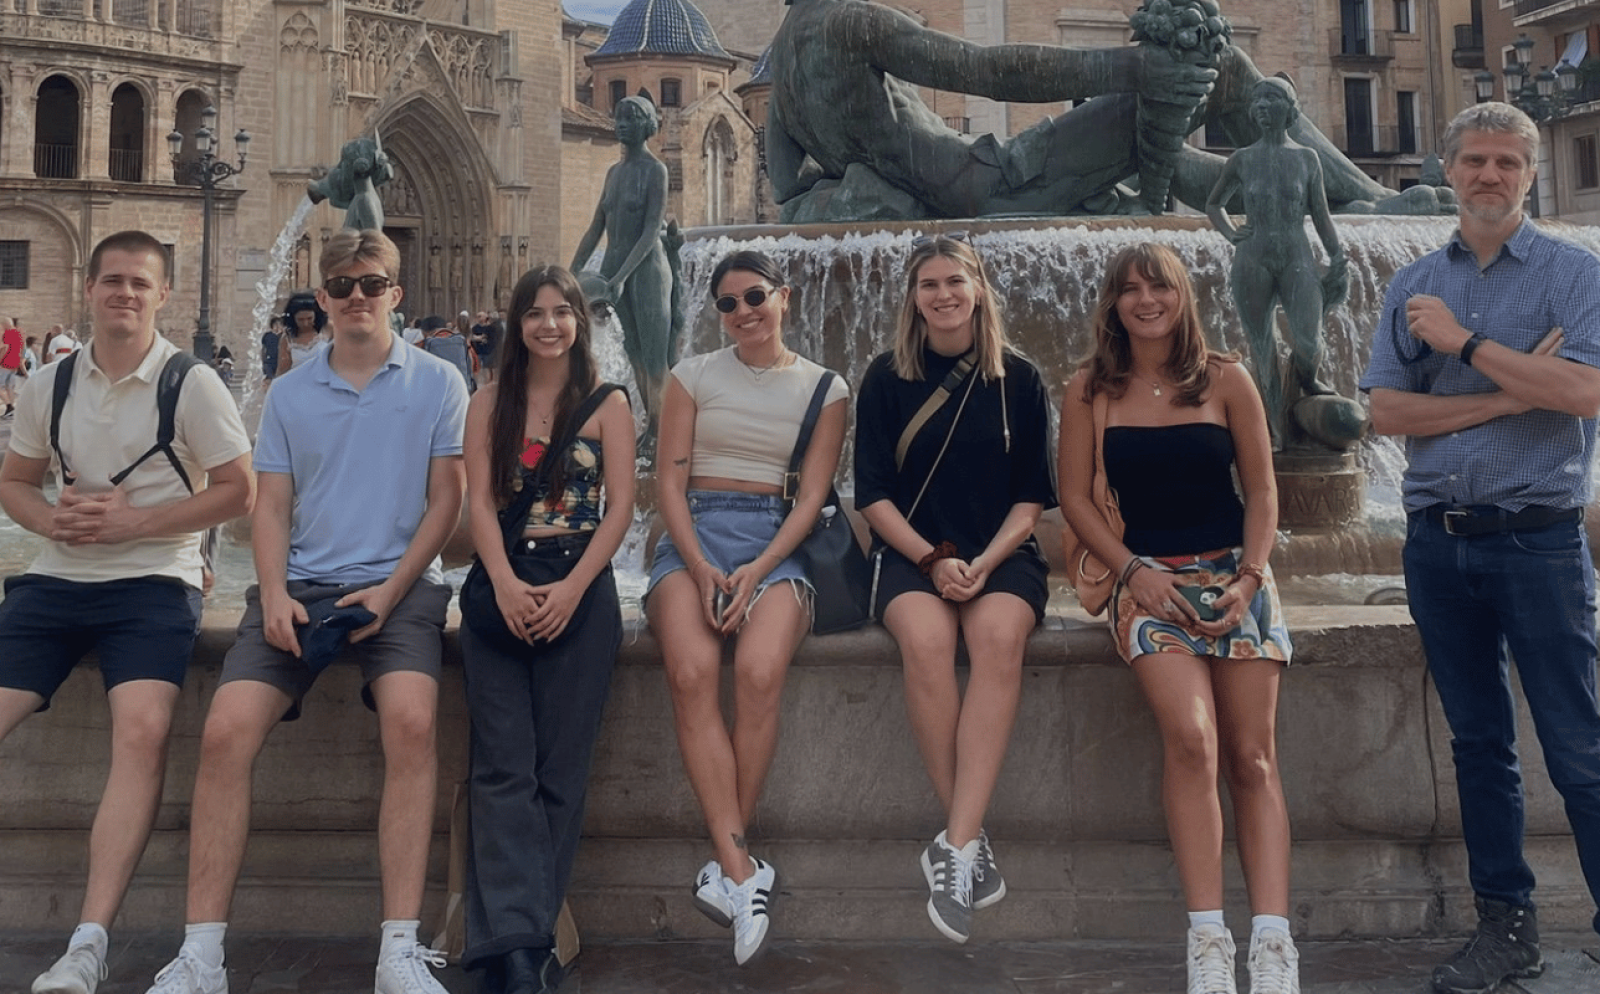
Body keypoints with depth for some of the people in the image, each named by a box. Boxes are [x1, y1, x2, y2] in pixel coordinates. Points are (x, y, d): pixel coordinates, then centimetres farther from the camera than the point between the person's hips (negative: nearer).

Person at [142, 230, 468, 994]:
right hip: (302, 585, 3)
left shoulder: (436, 384, 6)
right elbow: (271, 510, 11)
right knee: (225, 731, -18)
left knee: (411, 722, -30)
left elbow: (445, 501, 3)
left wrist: (390, 589, -10)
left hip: (398, 584, -2)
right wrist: (274, 595, -7)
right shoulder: (288, 393, 14)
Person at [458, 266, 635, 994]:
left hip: (580, 589, -1)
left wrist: (571, 589, -14)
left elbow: (620, 506, -2)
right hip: (501, 590, 1)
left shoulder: (607, 403, 5)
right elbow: (478, 500, 0)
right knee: (504, 770, -7)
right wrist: (506, 583, -16)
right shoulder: (488, 403, 10)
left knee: (560, 768, 0)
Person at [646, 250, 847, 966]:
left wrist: (756, 571, -12)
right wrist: (700, 568, -11)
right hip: (694, 535, 1)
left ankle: (724, 869, -23)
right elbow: (669, 483, 6)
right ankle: (742, 869, -32)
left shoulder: (825, 389, 12)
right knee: (692, 671, -31)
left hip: (777, 543, -1)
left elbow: (812, 496, 4)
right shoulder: (693, 376, 14)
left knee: (760, 672, -32)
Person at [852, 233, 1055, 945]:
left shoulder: (1018, 381, 8)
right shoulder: (887, 379, 7)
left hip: (1001, 552, 0)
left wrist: (985, 562, -12)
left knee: (999, 636, -34)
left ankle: (954, 847, -37)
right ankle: (972, 842, -28)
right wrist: (933, 560, -11)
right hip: (911, 551, 0)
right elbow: (872, 494, 4)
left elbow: (1032, 497, 6)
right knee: (925, 639, -34)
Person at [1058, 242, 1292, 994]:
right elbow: (1074, 496, 4)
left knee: (1252, 757, -9)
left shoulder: (1226, 381, 4)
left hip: (1234, 573, 2)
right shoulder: (1089, 391, 3)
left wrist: (1249, 578, -7)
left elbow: (1262, 488, 6)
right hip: (1149, 576, -1)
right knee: (1191, 739, -25)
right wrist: (1134, 573, -8)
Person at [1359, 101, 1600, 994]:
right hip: (1439, 542, 4)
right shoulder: (1416, 286, 10)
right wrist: (1509, 393, -10)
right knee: (1479, 743, 11)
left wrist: (1466, 344, -12)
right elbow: (1386, 411, 0)